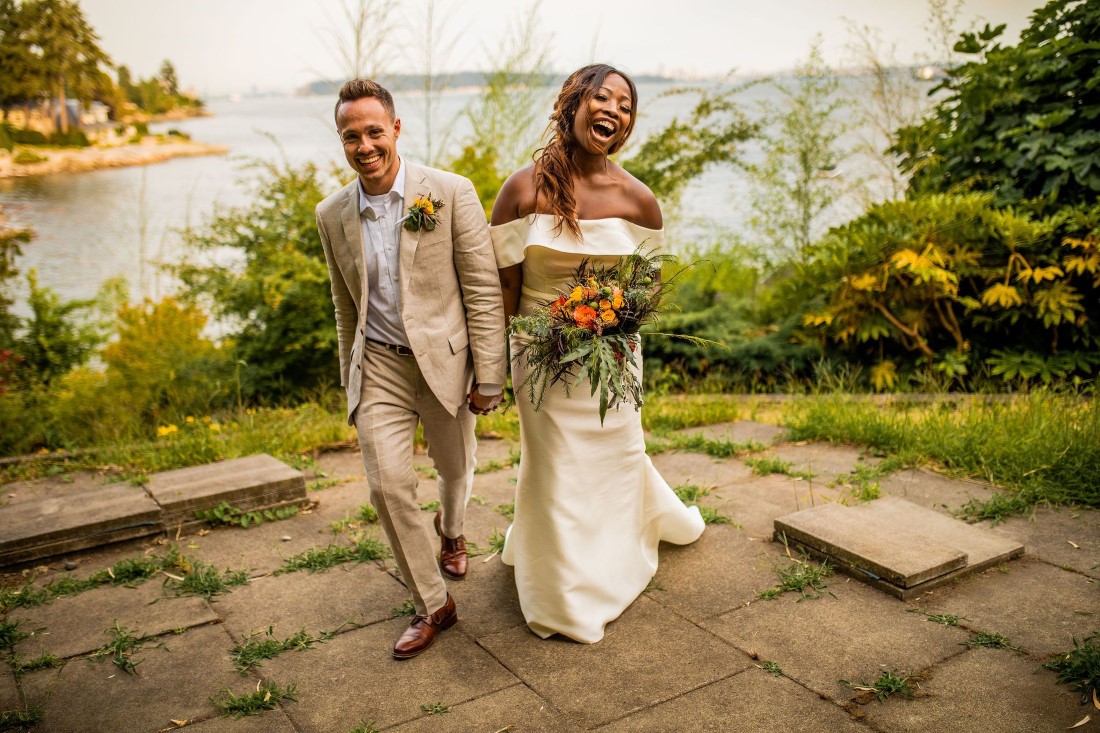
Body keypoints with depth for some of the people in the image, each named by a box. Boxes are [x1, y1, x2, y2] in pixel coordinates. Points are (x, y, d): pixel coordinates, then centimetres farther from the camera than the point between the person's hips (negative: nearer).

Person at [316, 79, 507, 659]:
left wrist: (489, 374, -10)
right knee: (388, 486, -8)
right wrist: (350, 377, 17)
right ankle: (431, 605, 10)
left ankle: (451, 531, 53)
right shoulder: (332, 215, 2)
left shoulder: (451, 193, -10)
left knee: (455, 469, 18)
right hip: (379, 368, 2)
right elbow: (345, 306, 13)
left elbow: (484, 289, -9)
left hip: (445, 360, -2)